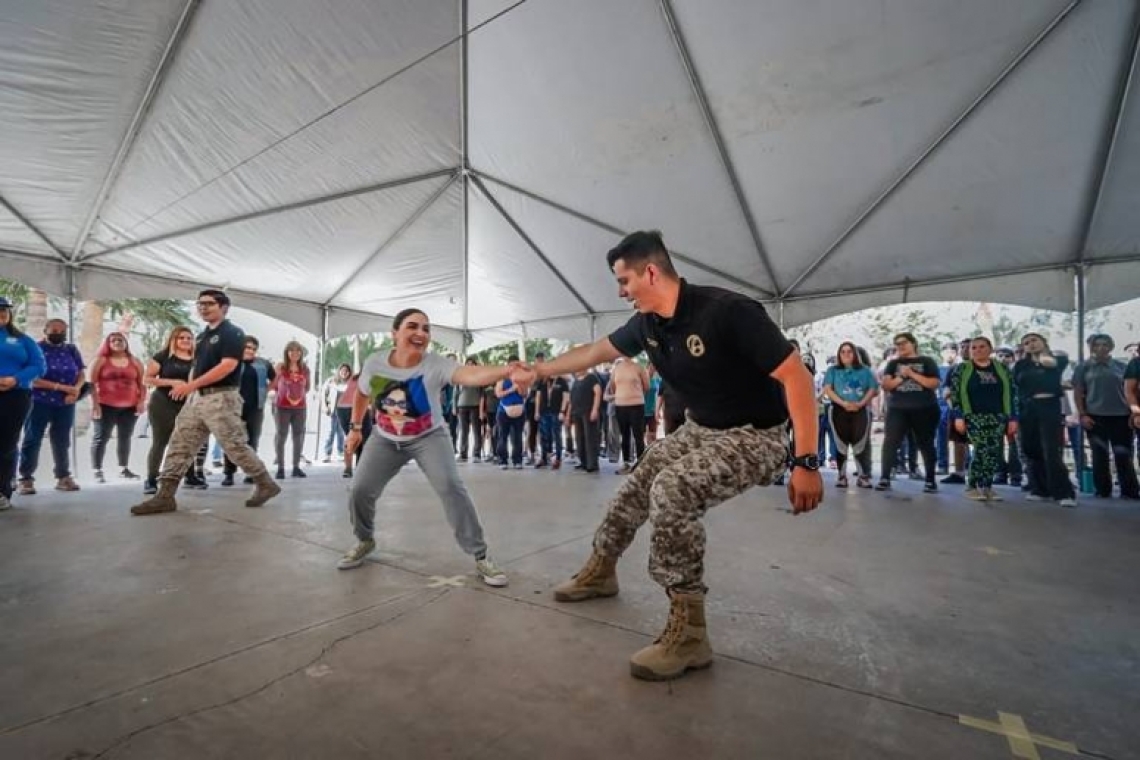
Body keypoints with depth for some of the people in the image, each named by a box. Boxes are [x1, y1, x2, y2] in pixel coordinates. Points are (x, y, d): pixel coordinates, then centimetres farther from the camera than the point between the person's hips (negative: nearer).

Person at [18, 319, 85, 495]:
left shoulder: (71, 350, 8)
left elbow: (80, 374, 9)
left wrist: (76, 389, -12)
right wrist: (61, 387, -19)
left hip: (65, 404, 4)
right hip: (39, 402, -4)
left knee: (62, 441, 10)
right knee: (32, 440, 1)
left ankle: (63, 477, 17)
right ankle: (26, 479, 6)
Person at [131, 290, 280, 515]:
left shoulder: (232, 333, -9)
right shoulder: (202, 335, 18)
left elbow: (227, 366, -20)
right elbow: (197, 366, 24)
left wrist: (192, 385, -22)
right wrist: (190, 390, 10)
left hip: (221, 398, -8)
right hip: (197, 398, 9)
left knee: (235, 446, -4)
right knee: (179, 445, 5)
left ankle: (266, 485, 9)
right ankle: (165, 496, 9)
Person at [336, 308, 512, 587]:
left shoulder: (436, 365, -29)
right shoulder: (374, 363, -17)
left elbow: (471, 374, -51)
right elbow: (362, 394, 7)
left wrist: (507, 371, -69)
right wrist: (355, 428, 11)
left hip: (429, 436, -3)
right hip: (385, 439, 4)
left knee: (451, 488, -21)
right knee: (360, 491, 1)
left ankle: (480, 556, -7)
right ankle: (365, 541, 34)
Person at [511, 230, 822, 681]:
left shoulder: (727, 311, -28)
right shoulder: (648, 324, -5)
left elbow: (796, 376, -27)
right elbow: (597, 352, 11)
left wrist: (807, 463, -29)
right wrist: (539, 371, 15)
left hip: (755, 436, -8)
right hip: (700, 429, 8)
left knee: (672, 491, -29)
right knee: (636, 487, 12)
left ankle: (688, 632, -15)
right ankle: (600, 571, 37)